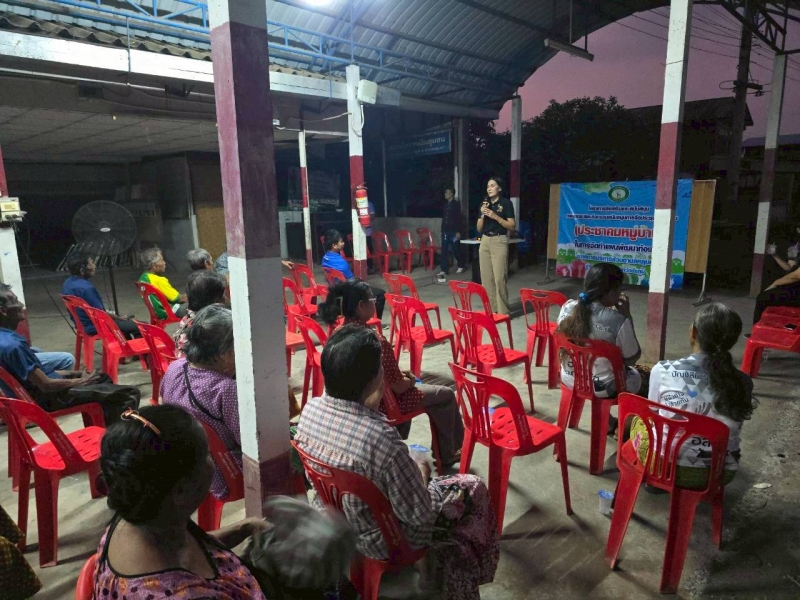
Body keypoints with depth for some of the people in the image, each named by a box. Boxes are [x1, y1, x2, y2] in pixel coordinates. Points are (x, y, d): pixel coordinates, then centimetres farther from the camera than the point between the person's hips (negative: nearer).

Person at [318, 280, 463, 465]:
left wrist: (400, 374, 8)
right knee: (445, 395, 10)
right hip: (381, 404, -8)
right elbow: (398, 386, -22)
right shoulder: (376, 341, -32)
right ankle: (448, 453, 29)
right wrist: (411, 380, -1)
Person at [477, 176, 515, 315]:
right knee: (486, 277, 5)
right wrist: (482, 215, -4)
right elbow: (479, 229, 13)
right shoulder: (485, 204, 14)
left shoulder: (506, 203, -2)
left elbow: (512, 226, -7)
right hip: (485, 241, 6)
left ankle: (502, 311, -3)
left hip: (499, 241, -6)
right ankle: (490, 308, 14)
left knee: (499, 278, -9)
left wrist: (495, 216, -15)